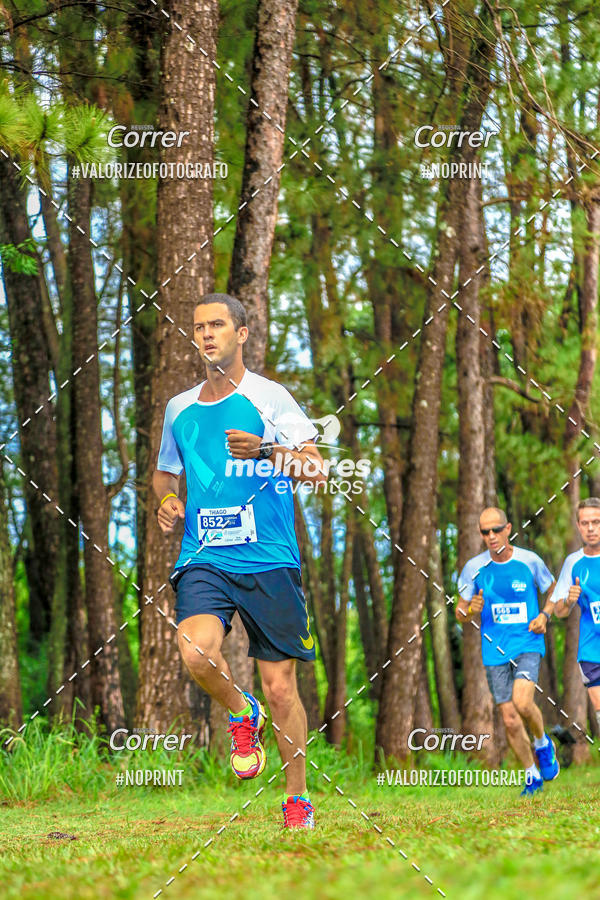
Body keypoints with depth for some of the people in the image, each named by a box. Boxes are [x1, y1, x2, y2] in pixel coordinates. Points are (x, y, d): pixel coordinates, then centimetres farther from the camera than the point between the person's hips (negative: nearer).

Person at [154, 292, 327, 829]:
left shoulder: (270, 397, 2)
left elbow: (317, 469, -5)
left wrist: (266, 450, -23)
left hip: (270, 560, -2)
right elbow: (165, 471, 30)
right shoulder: (179, 408, 14)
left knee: (281, 688, -1)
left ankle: (297, 799, 16)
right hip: (204, 559, 2)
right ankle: (241, 714, 6)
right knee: (197, 652, -26)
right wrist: (167, 500, 7)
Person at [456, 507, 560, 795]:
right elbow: (460, 612, 5)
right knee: (510, 720, 2)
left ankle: (543, 743, 8)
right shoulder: (474, 567, -2)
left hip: (528, 644, -2)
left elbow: (554, 591, 13)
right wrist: (470, 610, -18)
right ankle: (532, 776, 21)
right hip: (495, 651, 2)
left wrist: (544, 615, -6)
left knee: (522, 703, -24)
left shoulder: (529, 561, -4)